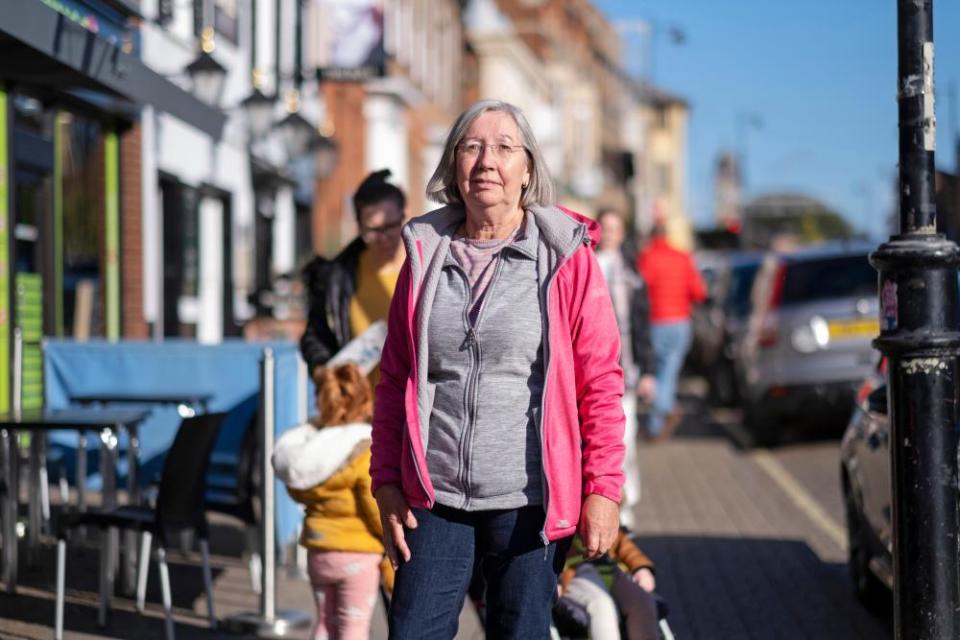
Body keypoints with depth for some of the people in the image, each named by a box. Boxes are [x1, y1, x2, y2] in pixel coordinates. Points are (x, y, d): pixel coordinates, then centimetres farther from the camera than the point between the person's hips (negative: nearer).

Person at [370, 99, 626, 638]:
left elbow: (601, 383, -2)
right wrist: (386, 481, 7)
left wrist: (603, 489, -7)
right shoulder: (425, 254, 7)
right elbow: (394, 380, 12)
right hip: (434, 498, 3)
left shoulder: (567, 257, -2)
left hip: (529, 502, -2)